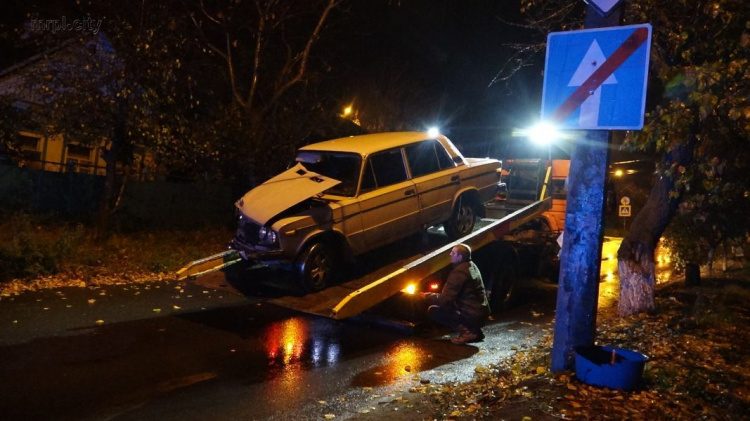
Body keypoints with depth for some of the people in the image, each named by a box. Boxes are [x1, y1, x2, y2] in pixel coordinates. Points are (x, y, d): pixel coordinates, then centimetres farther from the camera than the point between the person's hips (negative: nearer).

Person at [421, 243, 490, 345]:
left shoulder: (459, 272, -19)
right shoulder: (471, 267, 10)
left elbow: (445, 298, -18)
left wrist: (426, 296, -3)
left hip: (472, 316, -9)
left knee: (433, 311, -5)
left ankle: (466, 331, -12)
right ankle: (472, 330, 12)